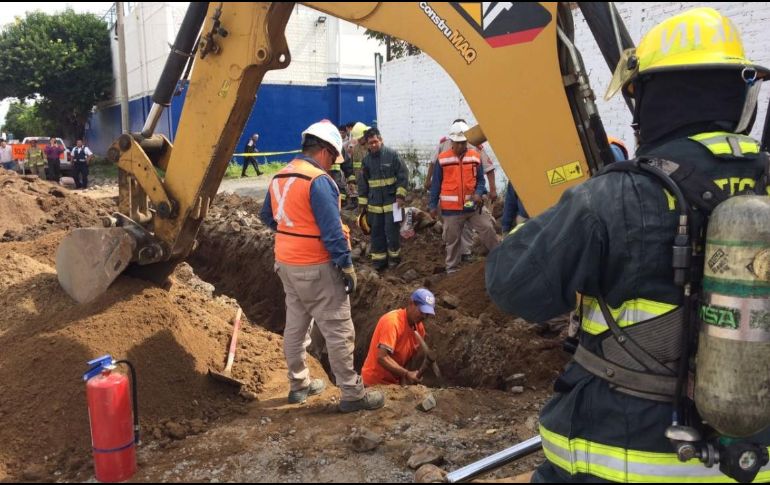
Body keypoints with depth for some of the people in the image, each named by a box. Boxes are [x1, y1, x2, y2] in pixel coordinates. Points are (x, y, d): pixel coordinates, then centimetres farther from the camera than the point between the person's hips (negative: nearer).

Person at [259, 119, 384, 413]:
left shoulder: (279, 177, 8)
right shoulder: (318, 180, -18)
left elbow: (267, 217, 20)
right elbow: (332, 231, -20)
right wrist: (347, 267, -15)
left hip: (286, 263, 9)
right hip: (316, 268, -9)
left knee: (296, 325, 18)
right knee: (338, 330, -1)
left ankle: (299, 385, 31)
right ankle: (352, 393, 6)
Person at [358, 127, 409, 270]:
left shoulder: (392, 154, -7)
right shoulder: (366, 160, 7)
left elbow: (403, 175, -7)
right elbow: (362, 183, 12)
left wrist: (400, 195, -13)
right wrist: (362, 202, 11)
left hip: (391, 201, -4)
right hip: (374, 203, 4)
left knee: (392, 230, -2)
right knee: (377, 232, 8)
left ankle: (394, 256, 16)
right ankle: (379, 259, 18)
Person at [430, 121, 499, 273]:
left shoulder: (475, 157, 0)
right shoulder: (442, 159, -4)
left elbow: (480, 180, 7)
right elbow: (436, 184, 2)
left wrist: (478, 193, -13)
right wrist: (433, 205, 3)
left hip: (472, 206, 1)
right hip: (451, 208, -1)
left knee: (488, 228, -7)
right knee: (452, 239, 8)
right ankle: (452, 269, 21)